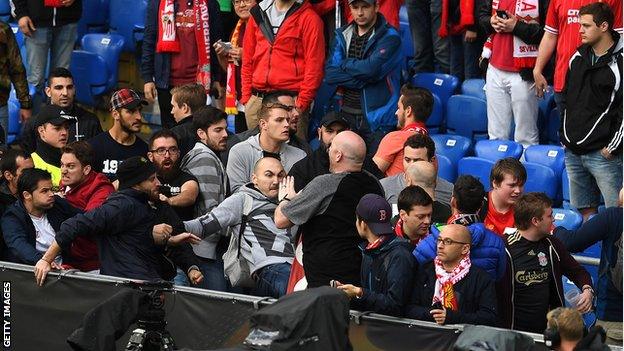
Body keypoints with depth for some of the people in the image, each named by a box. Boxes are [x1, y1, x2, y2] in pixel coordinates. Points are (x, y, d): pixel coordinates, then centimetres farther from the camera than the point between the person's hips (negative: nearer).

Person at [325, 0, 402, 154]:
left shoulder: (389, 37, -6)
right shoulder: (342, 36, 11)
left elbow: (371, 68, -22)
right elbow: (329, 75, -1)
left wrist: (344, 65, -4)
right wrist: (362, 79, -13)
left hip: (377, 118, -5)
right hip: (347, 115, 5)